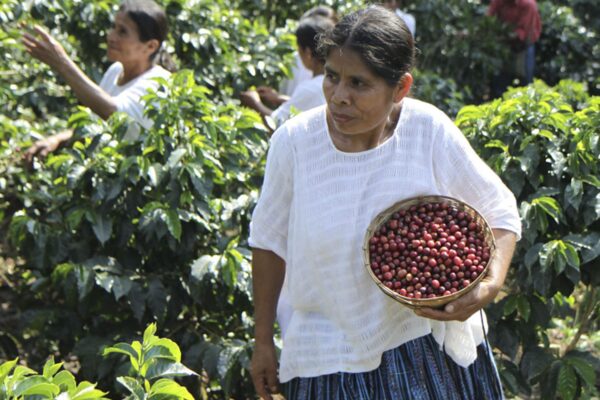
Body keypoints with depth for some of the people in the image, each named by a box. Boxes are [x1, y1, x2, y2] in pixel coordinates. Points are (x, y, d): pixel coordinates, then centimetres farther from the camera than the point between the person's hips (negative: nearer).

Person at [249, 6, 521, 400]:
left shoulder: (431, 133, -13)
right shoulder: (294, 142, -12)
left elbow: (499, 213, -1)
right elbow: (270, 242, 2)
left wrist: (490, 285, -20)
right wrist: (263, 341, 8)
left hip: (430, 346, 0)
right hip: (331, 356, 0)